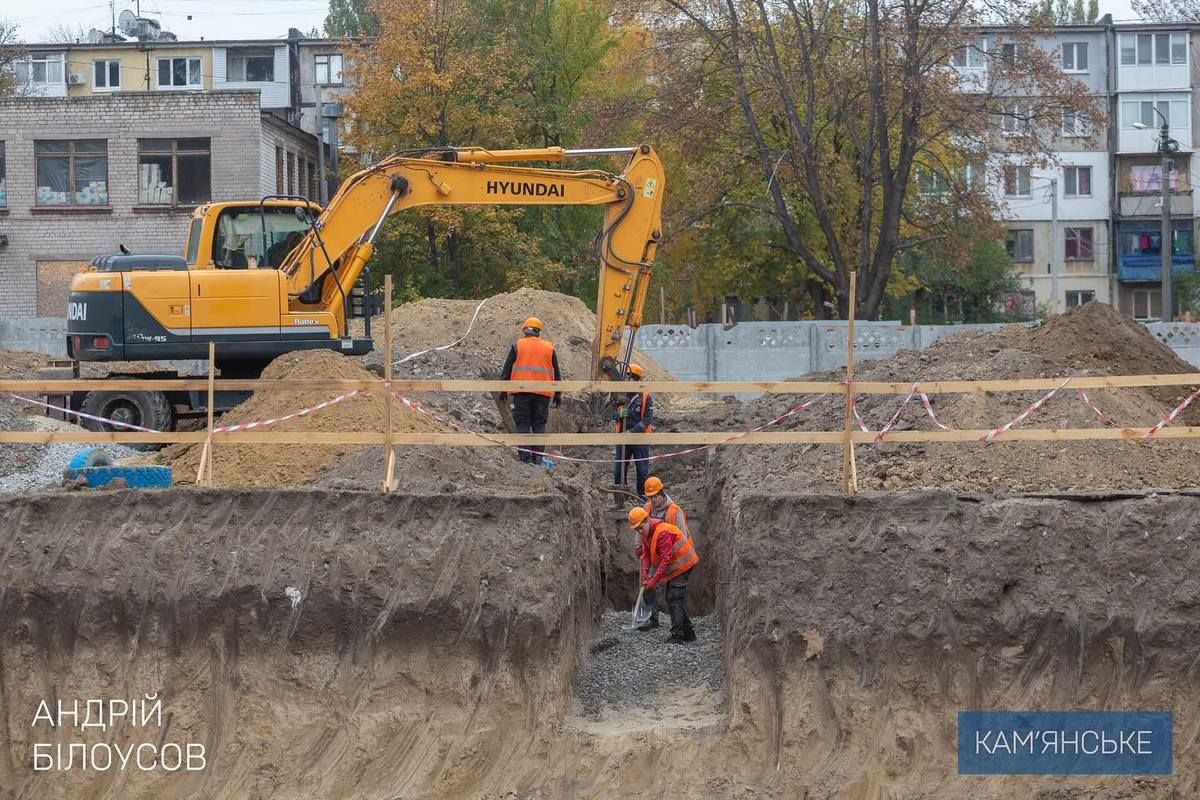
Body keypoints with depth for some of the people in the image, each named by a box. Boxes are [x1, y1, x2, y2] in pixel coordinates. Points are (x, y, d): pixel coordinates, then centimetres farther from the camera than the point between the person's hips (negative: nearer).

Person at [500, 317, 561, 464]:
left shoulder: (517, 345, 6)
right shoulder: (549, 348, 12)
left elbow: (507, 369, 4)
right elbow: (556, 374, 15)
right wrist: (558, 394, 20)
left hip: (521, 391, -2)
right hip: (543, 393, 2)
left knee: (523, 424, 1)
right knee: (539, 424, 8)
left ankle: (525, 455, -7)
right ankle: (538, 456, 2)